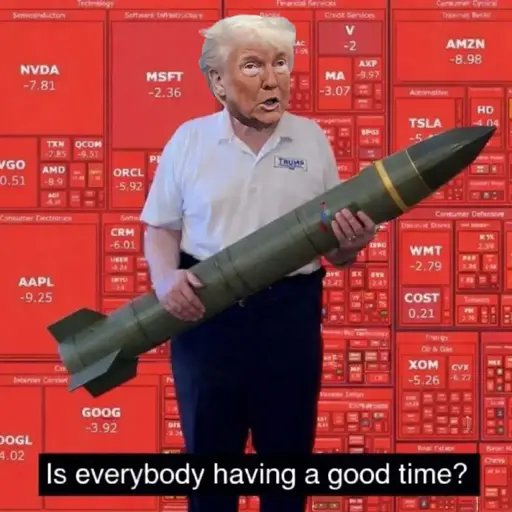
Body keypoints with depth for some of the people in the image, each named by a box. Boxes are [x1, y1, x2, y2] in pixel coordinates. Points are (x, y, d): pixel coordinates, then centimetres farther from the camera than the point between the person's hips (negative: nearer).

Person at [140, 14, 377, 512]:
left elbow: (334, 248, 6)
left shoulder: (312, 139, 3)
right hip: (205, 316, 0)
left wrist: (352, 241, -17)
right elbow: (160, 228, 6)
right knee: (209, 452, 11)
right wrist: (166, 280, -14)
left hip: (291, 316, 1)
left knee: (288, 452, 11)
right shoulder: (188, 140, 2)